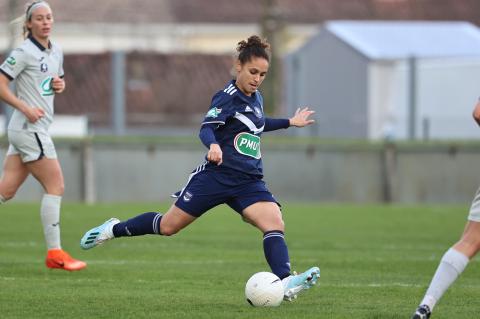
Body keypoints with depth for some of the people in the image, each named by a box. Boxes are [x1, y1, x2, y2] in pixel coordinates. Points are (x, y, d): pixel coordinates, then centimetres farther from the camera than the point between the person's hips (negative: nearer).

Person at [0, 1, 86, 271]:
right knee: (55, 186, -7)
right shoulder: (24, 52, -11)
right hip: (29, 128, -8)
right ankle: (55, 253, -4)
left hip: (35, 129, 8)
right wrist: (26, 108, -21)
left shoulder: (56, 52, 13)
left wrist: (60, 84, 5)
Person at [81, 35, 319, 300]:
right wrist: (213, 145, -46)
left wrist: (290, 122, 38)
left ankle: (286, 282, -36)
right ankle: (113, 229, 27)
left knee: (274, 223, -21)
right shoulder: (228, 96, -10)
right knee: (168, 226, 3)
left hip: (248, 182, 6)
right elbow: (207, 128, -25)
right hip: (216, 176, -6)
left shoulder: (256, 98, 13)